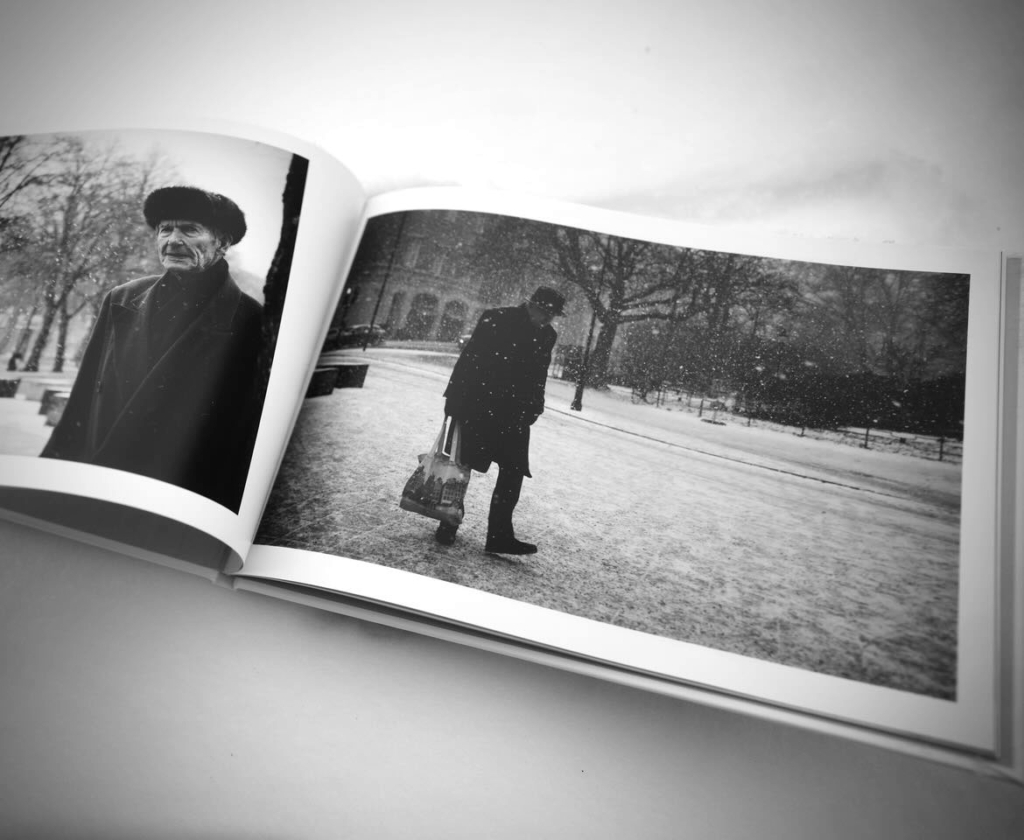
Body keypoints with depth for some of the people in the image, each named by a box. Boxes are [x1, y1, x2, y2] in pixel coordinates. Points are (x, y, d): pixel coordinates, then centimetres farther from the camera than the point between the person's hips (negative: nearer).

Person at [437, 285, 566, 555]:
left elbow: (538, 378, 12)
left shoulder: (547, 336, 4)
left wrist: (533, 410, 7)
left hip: (514, 414, 4)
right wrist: (454, 400, -12)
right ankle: (448, 526, 20)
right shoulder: (496, 320, -10)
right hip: (478, 406, -4)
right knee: (461, 467, 5)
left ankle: (500, 535, 4)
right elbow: (467, 360, -10)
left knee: (514, 471, -2)